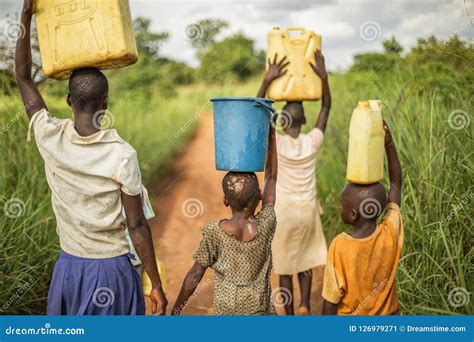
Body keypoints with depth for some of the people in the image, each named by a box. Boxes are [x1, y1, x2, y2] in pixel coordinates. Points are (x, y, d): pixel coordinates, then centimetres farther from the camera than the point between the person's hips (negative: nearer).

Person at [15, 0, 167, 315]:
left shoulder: (51, 139, -10)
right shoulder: (123, 155, -18)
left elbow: (23, 76, 4)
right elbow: (137, 226, -13)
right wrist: (156, 285, -4)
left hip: (69, 267, 3)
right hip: (112, 269, -3)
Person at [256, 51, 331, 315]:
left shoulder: (277, 143, -16)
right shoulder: (314, 141, -10)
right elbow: (327, 107, 0)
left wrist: (268, 80, -18)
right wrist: (323, 76, -7)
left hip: (283, 211, -2)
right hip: (308, 210, 2)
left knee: (285, 265, 10)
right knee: (305, 259, 21)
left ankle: (290, 315, 18)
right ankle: (305, 305, 9)